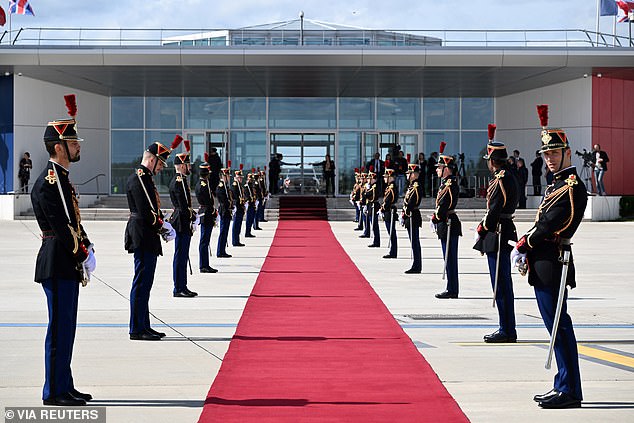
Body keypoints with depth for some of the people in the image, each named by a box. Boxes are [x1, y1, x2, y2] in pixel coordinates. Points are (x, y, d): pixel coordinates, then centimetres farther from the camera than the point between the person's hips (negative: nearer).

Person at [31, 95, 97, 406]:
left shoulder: (62, 179, 16)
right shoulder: (49, 182, -16)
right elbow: (60, 227, -19)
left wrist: (86, 248, 7)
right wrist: (83, 255, -13)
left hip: (67, 266, 10)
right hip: (58, 266, -10)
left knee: (65, 328, 14)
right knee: (60, 328, -5)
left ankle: (64, 387, 21)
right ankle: (54, 392, 2)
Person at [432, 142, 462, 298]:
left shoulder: (450, 184, -16)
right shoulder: (446, 183, 14)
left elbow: (444, 205, -20)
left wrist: (434, 218, -12)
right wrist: (436, 217, 9)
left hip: (449, 225, -10)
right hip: (446, 225, 10)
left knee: (450, 258, -5)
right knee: (449, 258, 13)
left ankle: (452, 290, -2)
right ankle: (451, 289, 18)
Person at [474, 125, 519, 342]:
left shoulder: (501, 180, -15)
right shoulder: (508, 178, 15)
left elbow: (495, 210, -18)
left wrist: (481, 230, -8)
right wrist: (484, 226, 11)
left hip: (498, 235, -10)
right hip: (505, 232, 10)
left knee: (501, 285, -6)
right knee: (503, 285, 13)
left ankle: (507, 331, -3)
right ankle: (507, 329, 19)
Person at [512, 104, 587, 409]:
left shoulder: (573, 187, -14)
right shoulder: (558, 184, 17)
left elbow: (548, 224, -18)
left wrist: (521, 247, -8)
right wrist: (526, 247, 5)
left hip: (552, 265, -10)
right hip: (545, 264, 10)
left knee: (559, 326, -7)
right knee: (557, 326, 13)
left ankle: (570, 392, -4)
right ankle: (564, 386, 20)